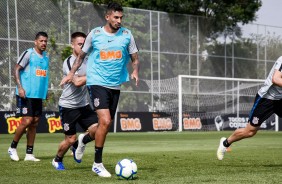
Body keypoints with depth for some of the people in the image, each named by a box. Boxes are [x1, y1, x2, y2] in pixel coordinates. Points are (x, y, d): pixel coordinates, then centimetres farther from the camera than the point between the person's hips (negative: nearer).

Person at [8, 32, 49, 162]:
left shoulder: (46, 57, 14)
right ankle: (12, 147, 8)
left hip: (38, 95, 7)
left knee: (34, 123, 5)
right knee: (27, 121, -11)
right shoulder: (28, 54, -7)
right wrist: (19, 87, -17)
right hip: (26, 94, -7)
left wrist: (46, 91, 18)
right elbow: (16, 70, -9)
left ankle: (29, 154, 9)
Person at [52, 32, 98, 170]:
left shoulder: (88, 60, 9)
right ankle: (57, 160, 27)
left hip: (84, 105, 6)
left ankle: (81, 142, 20)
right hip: (68, 106, -6)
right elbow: (77, 82, -26)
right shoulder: (69, 62, -12)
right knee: (70, 139, -2)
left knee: (97, 130, -13)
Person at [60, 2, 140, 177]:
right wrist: (72, 73, 4)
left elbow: (135, 58, 9)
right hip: (97, 83, -4)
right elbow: (82, 54, 13)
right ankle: (97, 163, -7)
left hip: (115, 85, 4)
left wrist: (135, 72, -11)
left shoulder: (126, 34, 3)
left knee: (107, 124, 10)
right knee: (105, 121, -18)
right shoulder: (95, 34, -2)